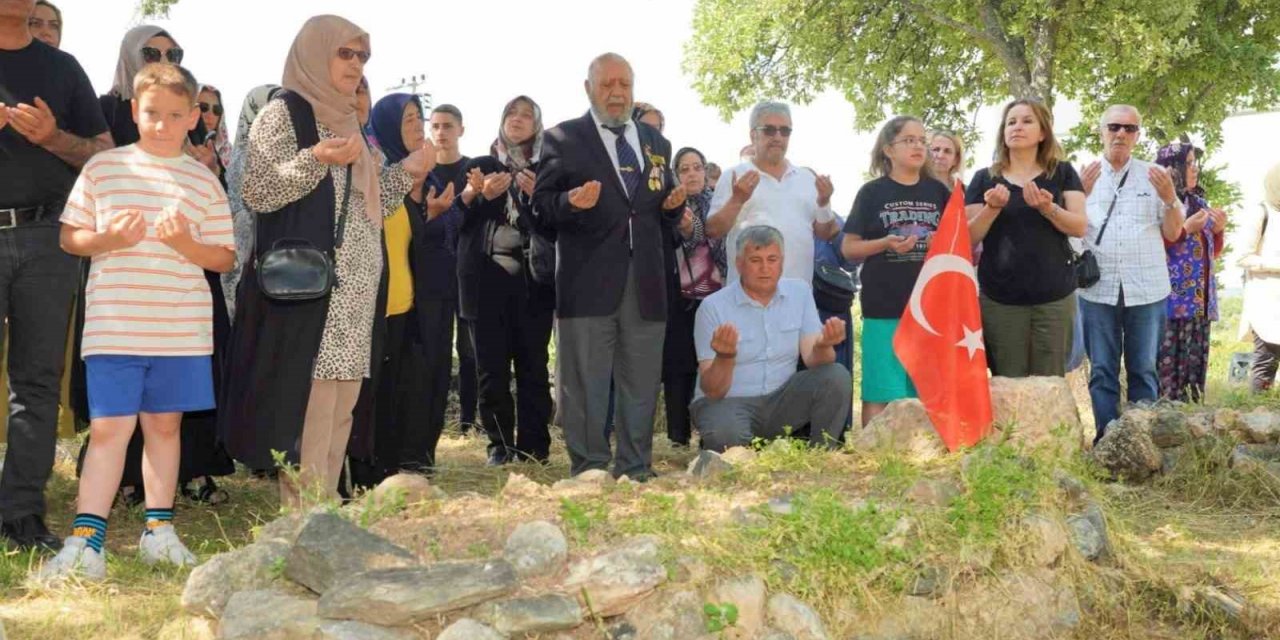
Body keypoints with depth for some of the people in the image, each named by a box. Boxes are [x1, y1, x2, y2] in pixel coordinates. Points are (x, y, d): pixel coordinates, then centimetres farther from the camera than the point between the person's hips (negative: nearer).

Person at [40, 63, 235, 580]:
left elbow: (224, 258, 7)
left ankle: (159, 530, 22)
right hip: (113, 326, -2)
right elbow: (69, 238, 6)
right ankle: (84, 541, 0)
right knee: (109, 428, -4)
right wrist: (110, 238, -13)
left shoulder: (203, 181, 7)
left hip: (182, 328, 2)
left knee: (164, 423, 11)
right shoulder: (103, 167, 5)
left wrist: (186, 242, -12)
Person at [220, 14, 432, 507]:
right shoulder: (284, 112, -2)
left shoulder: (347, 123, 21)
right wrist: (315, 161, -24)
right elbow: (255, 193, -12)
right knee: (307, 404, -12)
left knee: (341, 410, 7)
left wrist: (405, 172, 13)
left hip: (354, 291, 8)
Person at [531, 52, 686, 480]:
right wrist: (571, 202, -21)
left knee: (642, 381, 8)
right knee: (585, 383, -1)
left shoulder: (656, 143, 19)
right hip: (588, 280, -4)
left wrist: (673, 205, -1)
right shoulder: (563, 139, 4)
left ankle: (636, 469, 17)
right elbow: (542, 202, -1)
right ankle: (589, 470, 7)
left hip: (645, 281, 4)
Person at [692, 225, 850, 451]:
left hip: (781, 399, 4)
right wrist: (724, 358, -35)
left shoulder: (799, 291, 3)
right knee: (726, 435, -37)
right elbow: (712, 391, -12)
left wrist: (823, 346, -30)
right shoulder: (713, 307, -10)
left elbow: (812, 359, -5)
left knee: (837, 377, -19)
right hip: (729, 402, -4)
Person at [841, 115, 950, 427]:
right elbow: (848, 247, 1)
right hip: (884, 307, -3)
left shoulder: (939, 192, 10)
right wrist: (885, 244, -15)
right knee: (880, 392, -2)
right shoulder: (872, 192, 2)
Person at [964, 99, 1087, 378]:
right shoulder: (984, 178, 8)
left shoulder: (1063, 173, 7)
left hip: (1054, 297, 0)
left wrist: (1048, 208, -21)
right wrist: (992, 208, -16)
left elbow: (1079, 227, -2)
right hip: (999, 298, 0)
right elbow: (969, 237, 2)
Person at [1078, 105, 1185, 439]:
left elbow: (1173, 233, 8)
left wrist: (1170, 198, -9)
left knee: (1143, 370, 6)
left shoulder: (1155, 176, 7)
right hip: (1098, 289, 0)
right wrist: (1081, 194, -13)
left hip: (1146, 290, 0)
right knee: (1102, 370, 4)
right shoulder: (1084, 176, 6)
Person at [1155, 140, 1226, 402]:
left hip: (1200, 302, 8)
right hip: (1171, 301, -7)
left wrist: (1218, 230, 5)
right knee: (1167, 369, -9)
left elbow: (1212, 253, 23)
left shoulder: (1199, 203, 17)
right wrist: (1186, 229, -16)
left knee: (1194, 368, 8)